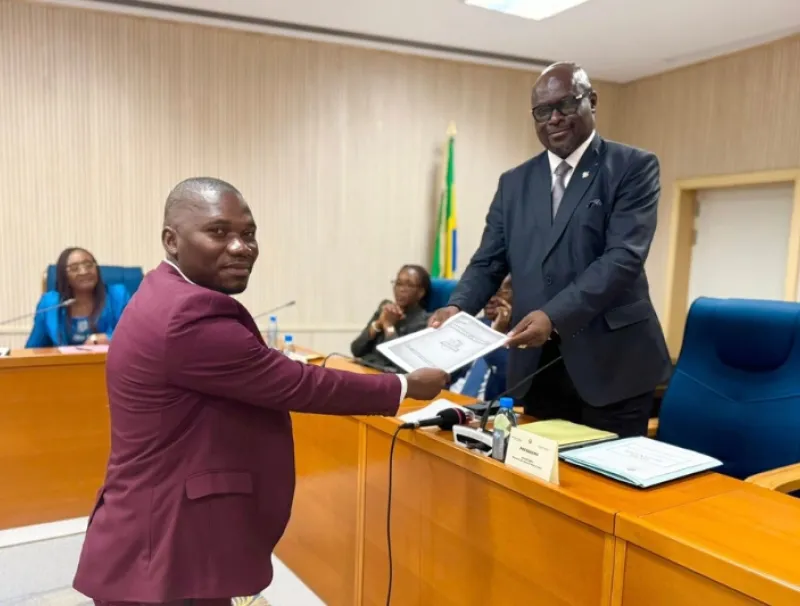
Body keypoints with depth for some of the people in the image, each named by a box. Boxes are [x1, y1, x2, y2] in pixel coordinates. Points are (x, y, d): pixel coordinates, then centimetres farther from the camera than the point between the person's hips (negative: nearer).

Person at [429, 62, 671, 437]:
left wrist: (554, 316, -25)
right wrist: (458, 307, -10)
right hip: (537, 365, 4)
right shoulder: (514, 182, 12)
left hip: (610, 362, -3)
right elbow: (489, 261, 10)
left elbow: (624, 256, -14)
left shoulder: (633, 167, -1)